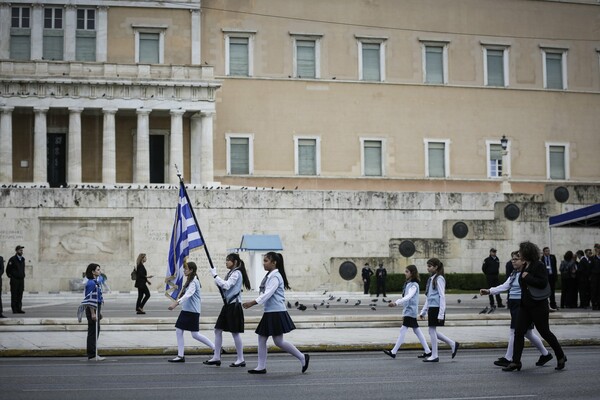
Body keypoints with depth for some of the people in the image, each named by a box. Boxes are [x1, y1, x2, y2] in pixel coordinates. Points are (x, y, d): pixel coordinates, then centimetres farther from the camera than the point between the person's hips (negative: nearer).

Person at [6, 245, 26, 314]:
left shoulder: (23, 259, 11)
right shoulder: (12, 259, -8)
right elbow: (8, 269, -4)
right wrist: (10, 276, 0)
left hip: (21, 279, 6)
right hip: (14, 280, -6)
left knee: (20, 295, 6)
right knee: (14, 295, -3)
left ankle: (19, 309, 9)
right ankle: (14, 309, -1)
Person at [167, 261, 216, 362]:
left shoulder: (194, 282, -16)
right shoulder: (189, 281, 15)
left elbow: (188, 294, -30)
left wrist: (176, 303, -40)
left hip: (193, 312, -10)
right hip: (185, 310, 10)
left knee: (195, 334, -7)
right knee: (178, 330, 4)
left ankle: (216, 348, 5)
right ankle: (180, 356, 8)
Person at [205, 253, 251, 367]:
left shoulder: (237, 273, -11)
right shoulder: (231, 273, 16)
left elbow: (226, 285, -24)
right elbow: (222, 287, 16)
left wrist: (215, 275, -19)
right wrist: (216, 282, -2)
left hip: (234, 305, -9)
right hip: (228, 304, 9)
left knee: (235, 332, -4)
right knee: (218, 330, 7)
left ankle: (241, 359, 3)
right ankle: (216, 357, 12)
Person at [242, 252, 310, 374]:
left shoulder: (275, 276, -14)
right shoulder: (269, 276, 15)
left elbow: (268, 294, -23)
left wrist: (253, 303, -26)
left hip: (276, 313, -10)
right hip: (269, 313, 10)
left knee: (279, 342, -6)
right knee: (261, 339, 7)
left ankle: (302, 358, 6)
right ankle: (261, 367, 11)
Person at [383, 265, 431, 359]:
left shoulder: (414, 285, -13)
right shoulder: (407, 283, 15)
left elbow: (408, 297, -27)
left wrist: (396, 303, -38)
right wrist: (396, 303, 11)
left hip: (411, 310, -10)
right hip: (408, 310, 10)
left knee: (403, 330, -10)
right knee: (416, 330, 10)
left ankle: (393, 352, -10)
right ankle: (427, 351, 13)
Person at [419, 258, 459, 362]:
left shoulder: (439, 279, -11)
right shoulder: (431, 279, 15)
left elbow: (442, 296, -15)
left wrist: (441, 313, -18)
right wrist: (423, 311, 21)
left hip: (436, 308, -9)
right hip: (431, 308, 9)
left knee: (432, 330, -2)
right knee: (432, 331, 10)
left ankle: (434, 356, 7)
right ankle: (453, 344, 21)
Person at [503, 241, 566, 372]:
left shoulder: (539, 266, -15)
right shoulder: (525, 266, 11)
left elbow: (543, 283, -25)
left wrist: (527, 277, -21)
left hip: (538, 306, -8)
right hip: (525, 306, 8)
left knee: (545, 332, 3)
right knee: (518, 332, 0)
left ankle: (561, 357, 22)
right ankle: (515, 362, 1)